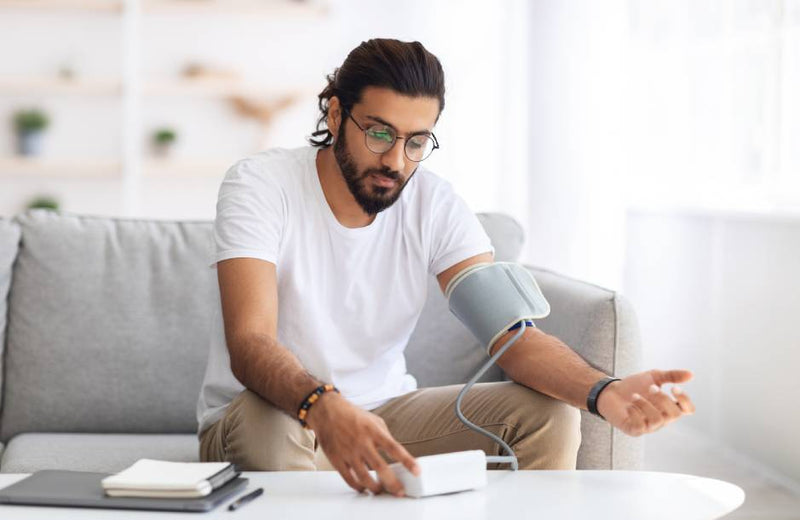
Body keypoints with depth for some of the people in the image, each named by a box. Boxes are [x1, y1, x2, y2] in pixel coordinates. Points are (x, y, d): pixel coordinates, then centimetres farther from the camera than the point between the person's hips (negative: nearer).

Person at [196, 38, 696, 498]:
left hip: (383, 409, 4)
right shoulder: (262, 184, -16)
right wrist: (323, 407, -52)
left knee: (550, 415, -16)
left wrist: (604, 392, -36)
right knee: (268, 426, -41)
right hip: (270, 411, -4)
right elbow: (250, 343, -29)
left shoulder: (435, 204, -5)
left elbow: (511, 332, -14)